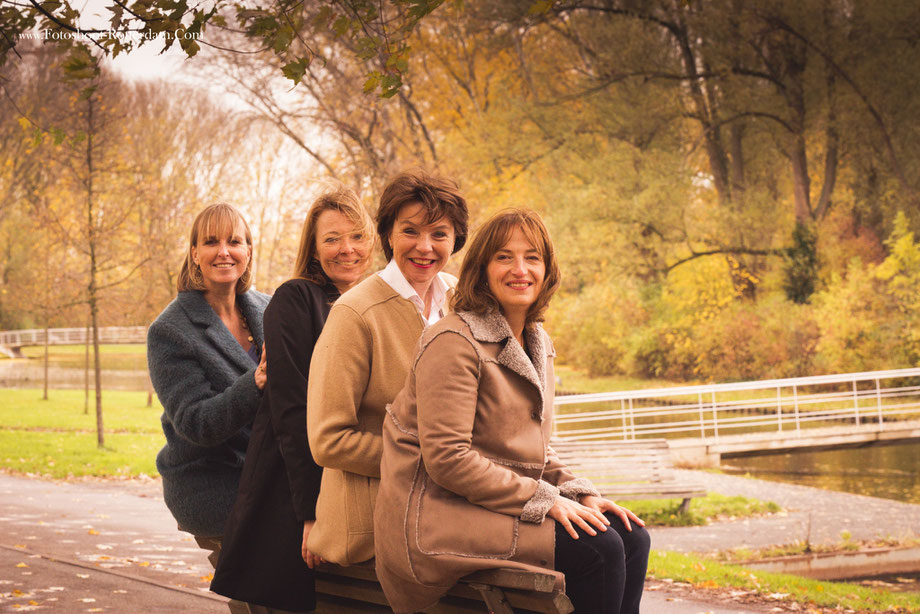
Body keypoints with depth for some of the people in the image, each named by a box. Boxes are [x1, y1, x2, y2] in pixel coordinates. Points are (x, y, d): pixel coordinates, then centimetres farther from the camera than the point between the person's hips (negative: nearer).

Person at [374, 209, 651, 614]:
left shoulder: (539, 345, 16)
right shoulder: (454, 342, -13)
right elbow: (446, 458, -20)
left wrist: (581, 495, 2)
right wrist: (544, 500, -19)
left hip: (501, 509, 9)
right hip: (441, 518, -9)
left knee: (632, 539, -8)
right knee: (598, 548, -21)